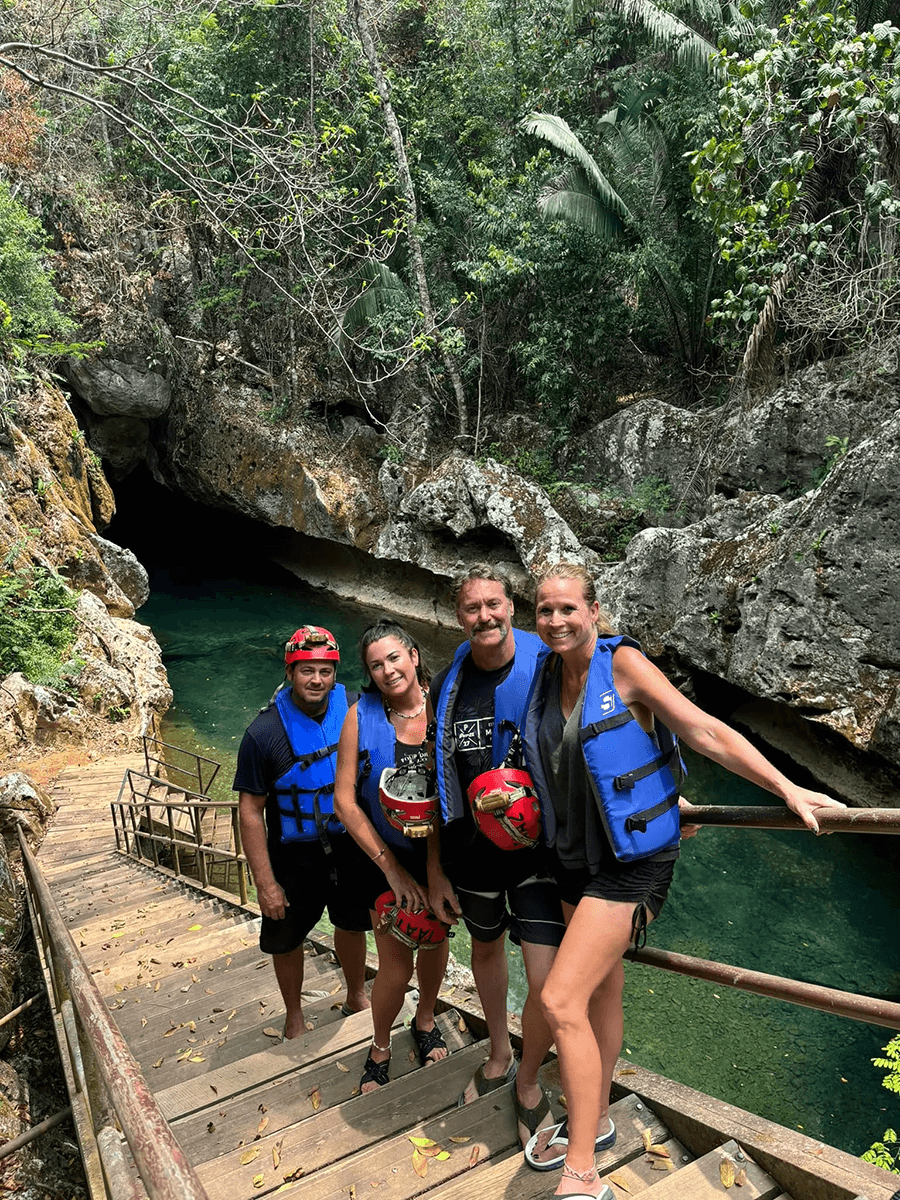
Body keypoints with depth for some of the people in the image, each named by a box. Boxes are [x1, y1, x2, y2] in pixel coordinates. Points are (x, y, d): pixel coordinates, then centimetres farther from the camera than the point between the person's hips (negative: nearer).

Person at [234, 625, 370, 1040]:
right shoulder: (264, 733, -20)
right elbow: (250, 811, -16)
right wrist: (265, 883, -16)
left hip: (351, 848, 3)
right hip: (294, 860, -3)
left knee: (352, 926, 23)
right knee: (287, 940, 16)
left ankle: (356, 998, 51)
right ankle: (294, 1016, 44)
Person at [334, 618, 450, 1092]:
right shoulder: (361, 715, -15)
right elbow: (345, 800, -13)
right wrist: (392, 868, -14)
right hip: (386, 858, -2)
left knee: (435, 940, 21)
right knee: (396, 967, 5)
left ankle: (425, 1020, 51)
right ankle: (379, 1049, 35)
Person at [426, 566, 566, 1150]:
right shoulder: (448, 686, -3)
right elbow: (437, 783, 3)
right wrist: (434, 870, 4)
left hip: (541, 845, -3)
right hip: (474, 852, 3)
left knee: (549, 982, -5)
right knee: (486, 948, 23)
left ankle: (529, 1081, 26)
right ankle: (499, 1055, 51)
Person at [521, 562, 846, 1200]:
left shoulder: (623, 662, -16)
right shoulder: (544, 676, 2)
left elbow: (705, 731, -16)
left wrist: (788, 788, -18)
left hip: (632, 862, -6)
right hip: (575, 857, 6)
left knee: (561, 1001, -12)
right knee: (600, 992, 22)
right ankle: (594, 1120, 42)